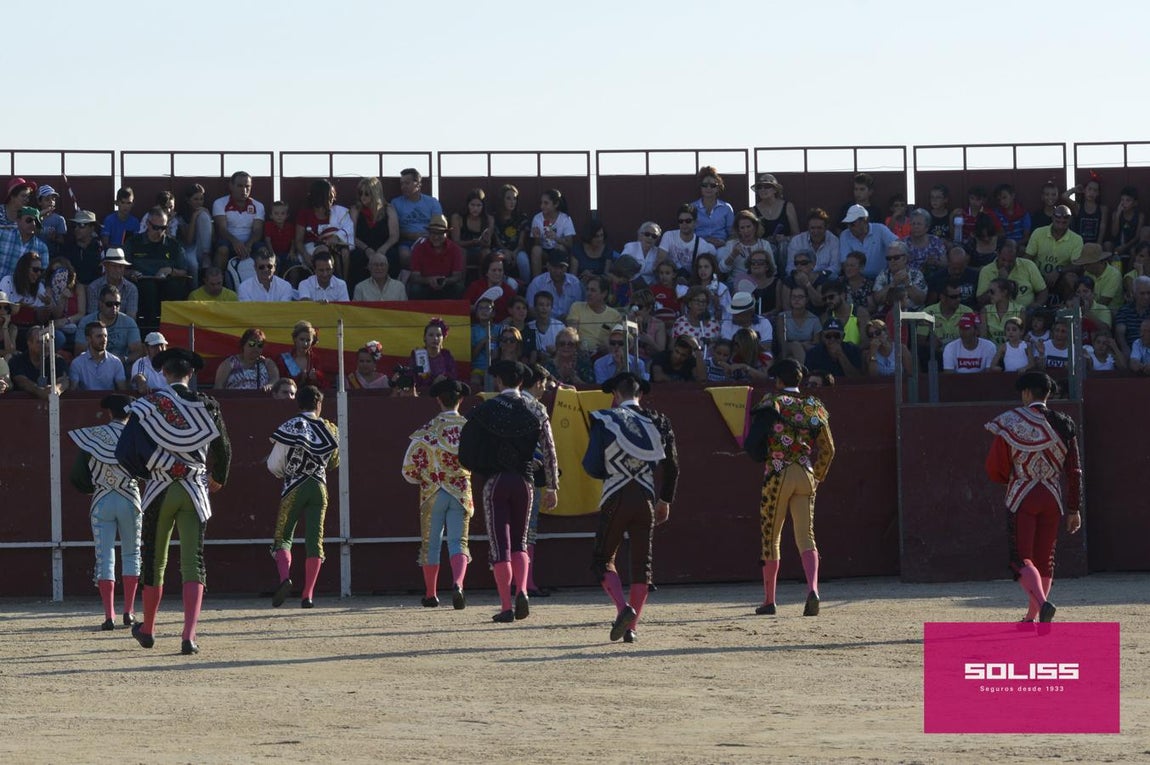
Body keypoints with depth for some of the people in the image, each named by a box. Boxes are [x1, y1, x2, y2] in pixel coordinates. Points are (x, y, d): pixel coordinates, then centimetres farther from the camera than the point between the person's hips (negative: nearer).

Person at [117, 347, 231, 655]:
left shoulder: (150, 405, -6)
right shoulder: (207, 407, 1)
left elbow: (125, 450, -12)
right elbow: (223, 449, 13)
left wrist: (145, 471, 6)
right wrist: (218, 479, 33)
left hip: (160, 491, -1)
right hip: (195, 491, 1)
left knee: (154, 561, 14)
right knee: (193, 564, -2)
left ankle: (148, 630, 29)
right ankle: (189, 636, -15)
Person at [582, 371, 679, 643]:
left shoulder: (604, 420, -3)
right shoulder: (657, 422, 6)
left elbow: (592, 466, -9)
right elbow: (671, 466, 10)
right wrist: (665, 500, 22)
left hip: (616, 498, -3)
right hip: (646, 497, 3)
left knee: (602, 559, 7)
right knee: (641, 562, 9)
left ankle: (623, 608, -15)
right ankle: (631, 626, 7)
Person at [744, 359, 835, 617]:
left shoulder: (771, 404, -4)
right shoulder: (814, 407, 10)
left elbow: (753, 445, -12)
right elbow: (828, 449, 14)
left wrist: (747, 443, 11)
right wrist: (818, 478, 25)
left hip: (777, 476, -3)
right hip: (806, 475, 3)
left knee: (771, 538, 8)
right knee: (805, 537, -1)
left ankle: (769, 600, 14)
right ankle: (812, 589, -25)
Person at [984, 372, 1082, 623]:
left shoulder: (1010, 423, -6)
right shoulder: (1063, 425, 2)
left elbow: (995, 470, -6)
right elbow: (1074, 472, 1)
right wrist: (1074, 509, 7)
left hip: (1021, 499, -3)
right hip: (1052, 499, 4)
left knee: (1021, 558, -5)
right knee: (1044, 559, 15)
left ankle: (1042, 603, -30)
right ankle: (1032, 617, 21)